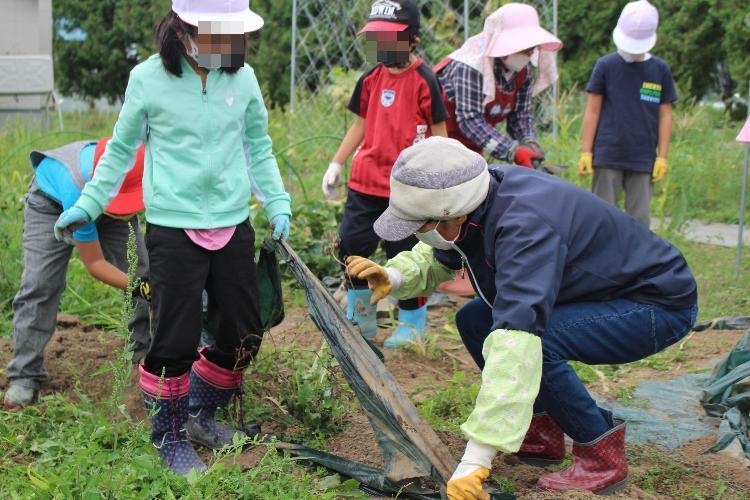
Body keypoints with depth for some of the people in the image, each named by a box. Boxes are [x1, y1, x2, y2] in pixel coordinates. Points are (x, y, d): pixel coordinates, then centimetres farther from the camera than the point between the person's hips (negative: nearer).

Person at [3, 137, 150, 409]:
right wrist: (137, 286, -45)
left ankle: (148, 353, 9)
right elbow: (94, 263, -35)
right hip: (52, 199, -4)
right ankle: (25, 377, -8)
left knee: (143, 272, -6)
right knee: (39, 284, -14)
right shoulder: (78, 192, -47)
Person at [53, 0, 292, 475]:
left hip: (234, 225, 4)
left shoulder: (242, 76, 0)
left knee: (243, 335, 10)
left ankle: (200, 415, 33)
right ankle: (170, 435, 20)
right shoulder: (148, 78, -8)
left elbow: (258, 146, 13)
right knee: (175, 340, -2)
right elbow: (122, 149, 5)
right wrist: (88, 204, 4)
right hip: (174, 227, -4)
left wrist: (278, 203, 6)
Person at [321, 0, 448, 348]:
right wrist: (336, 164, 15)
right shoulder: (371, 79, 9)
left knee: (405, 254, 2)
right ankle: (360, 319, 23)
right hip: (365, 182, 6)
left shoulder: (425, 81, -8)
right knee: (352, 245, 7)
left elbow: (439, 135, -7)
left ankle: (411, 324, 19)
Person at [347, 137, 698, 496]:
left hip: (663, 304, -9)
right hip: (602, 292, 9)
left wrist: (477, 456, -48)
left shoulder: (524, 225, -35)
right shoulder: (479, 194, -9)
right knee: (473, 320, 4)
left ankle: (602, 453, -11)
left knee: (529, 335, -31)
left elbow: (518, 336, -45)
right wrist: (395, 276, -12)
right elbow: (435, 258, 11)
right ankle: (544, 430, 11)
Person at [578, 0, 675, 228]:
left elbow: (665, 115, 7)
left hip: (643, 161, 1)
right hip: (608, 156, -1)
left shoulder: (660, 70, 5)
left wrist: (663, 157, 4)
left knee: (640, 221, 4)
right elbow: (592, 111, 3)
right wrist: (586, 152, 0)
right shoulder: (606, 65, 0)